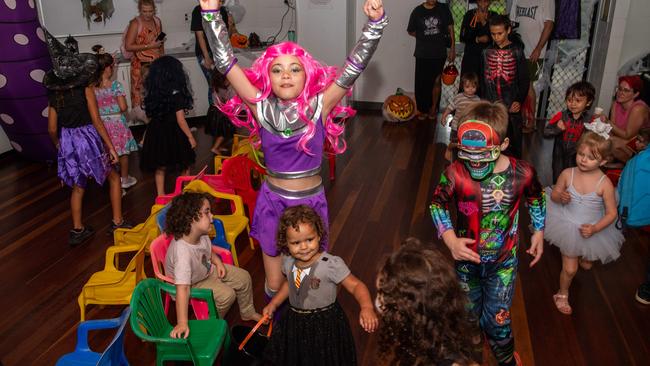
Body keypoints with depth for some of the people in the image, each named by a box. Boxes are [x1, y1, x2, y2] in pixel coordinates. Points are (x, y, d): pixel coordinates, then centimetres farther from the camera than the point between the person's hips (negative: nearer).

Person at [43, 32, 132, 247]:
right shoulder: (85, 89, -9)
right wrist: (111, 147, -10)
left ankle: (77, 230, 22)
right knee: (113, 177, 14)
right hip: (88, 138, -4)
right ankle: (117, 222, 14)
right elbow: (97, 121, -13)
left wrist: (59, 146, 22)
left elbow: (52, 129, 4)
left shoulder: (54, 94, 3)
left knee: (78, 187, 17)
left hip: (67, 141, 5)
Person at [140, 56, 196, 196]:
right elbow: (180, 120, -17)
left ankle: (160, 195, 24)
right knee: (184, 167, 14)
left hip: (156, 133, 5)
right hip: (174, 135, -5)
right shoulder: (176, 94, -17)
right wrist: (190, 137, -8)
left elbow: (150, 115, 5)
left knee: (160, 168, 17)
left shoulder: (153, 93, -1)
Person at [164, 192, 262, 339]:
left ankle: (248, 313, 32)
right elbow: (182, 289, -47)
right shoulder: (183, 252, -44)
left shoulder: (201, 234, -21)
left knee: (243, 277, 6)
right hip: (192, 283, -7)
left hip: (207, 269, 7)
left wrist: (217, 262, -10)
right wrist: (182, 323, -48)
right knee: (227, 295, -22)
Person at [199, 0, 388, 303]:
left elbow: (354, 66, -17)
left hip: (311, 202, 0)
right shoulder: (261, 108, -8)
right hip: (272, 201, 0)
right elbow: (226, 63, -12)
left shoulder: (318, 106, -9)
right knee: (274, 284, 10)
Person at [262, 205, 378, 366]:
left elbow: (356, 285, -24)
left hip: (326, 324, -5)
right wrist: (273, 304, 11)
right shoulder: (288, 262, -7)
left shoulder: (331, 264, -26)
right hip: (295, 322, 5)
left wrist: (367, 307, -41)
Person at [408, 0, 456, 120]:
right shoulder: (417, 11, 0)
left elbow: (450, 29, 5)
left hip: (439, 53, 0)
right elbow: (411, 31, 12)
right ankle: (423, 110, 17)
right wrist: (424, 37, 4)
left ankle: (433, 108, 21)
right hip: (422, 54, 0)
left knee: (436, 81, 5)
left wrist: (453, 49, 2)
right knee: (421, 83, 1)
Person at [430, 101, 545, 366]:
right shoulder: (455, 174, -25)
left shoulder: (522, 173, -21)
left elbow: (536, 199, 3)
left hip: (502, 262, 0)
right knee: (467, 313, 22)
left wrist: (538, 232, 7)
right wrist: (451, 240, -17)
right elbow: (437, 205, -8)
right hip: (466, 259, 1)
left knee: (497, 318, 12)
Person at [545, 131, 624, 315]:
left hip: (591, 230, 1)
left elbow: (612, 213, -14)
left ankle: (583, 257, 65)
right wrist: (560, 197, -25)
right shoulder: (567, 174, -18)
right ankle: (562, 294, 31)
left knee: (587, 264, 27)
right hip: (568, 227, -1)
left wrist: (594, 229, -26)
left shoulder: (604, 183, -22)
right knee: (570, 269, 3)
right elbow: (554, 194, -2)